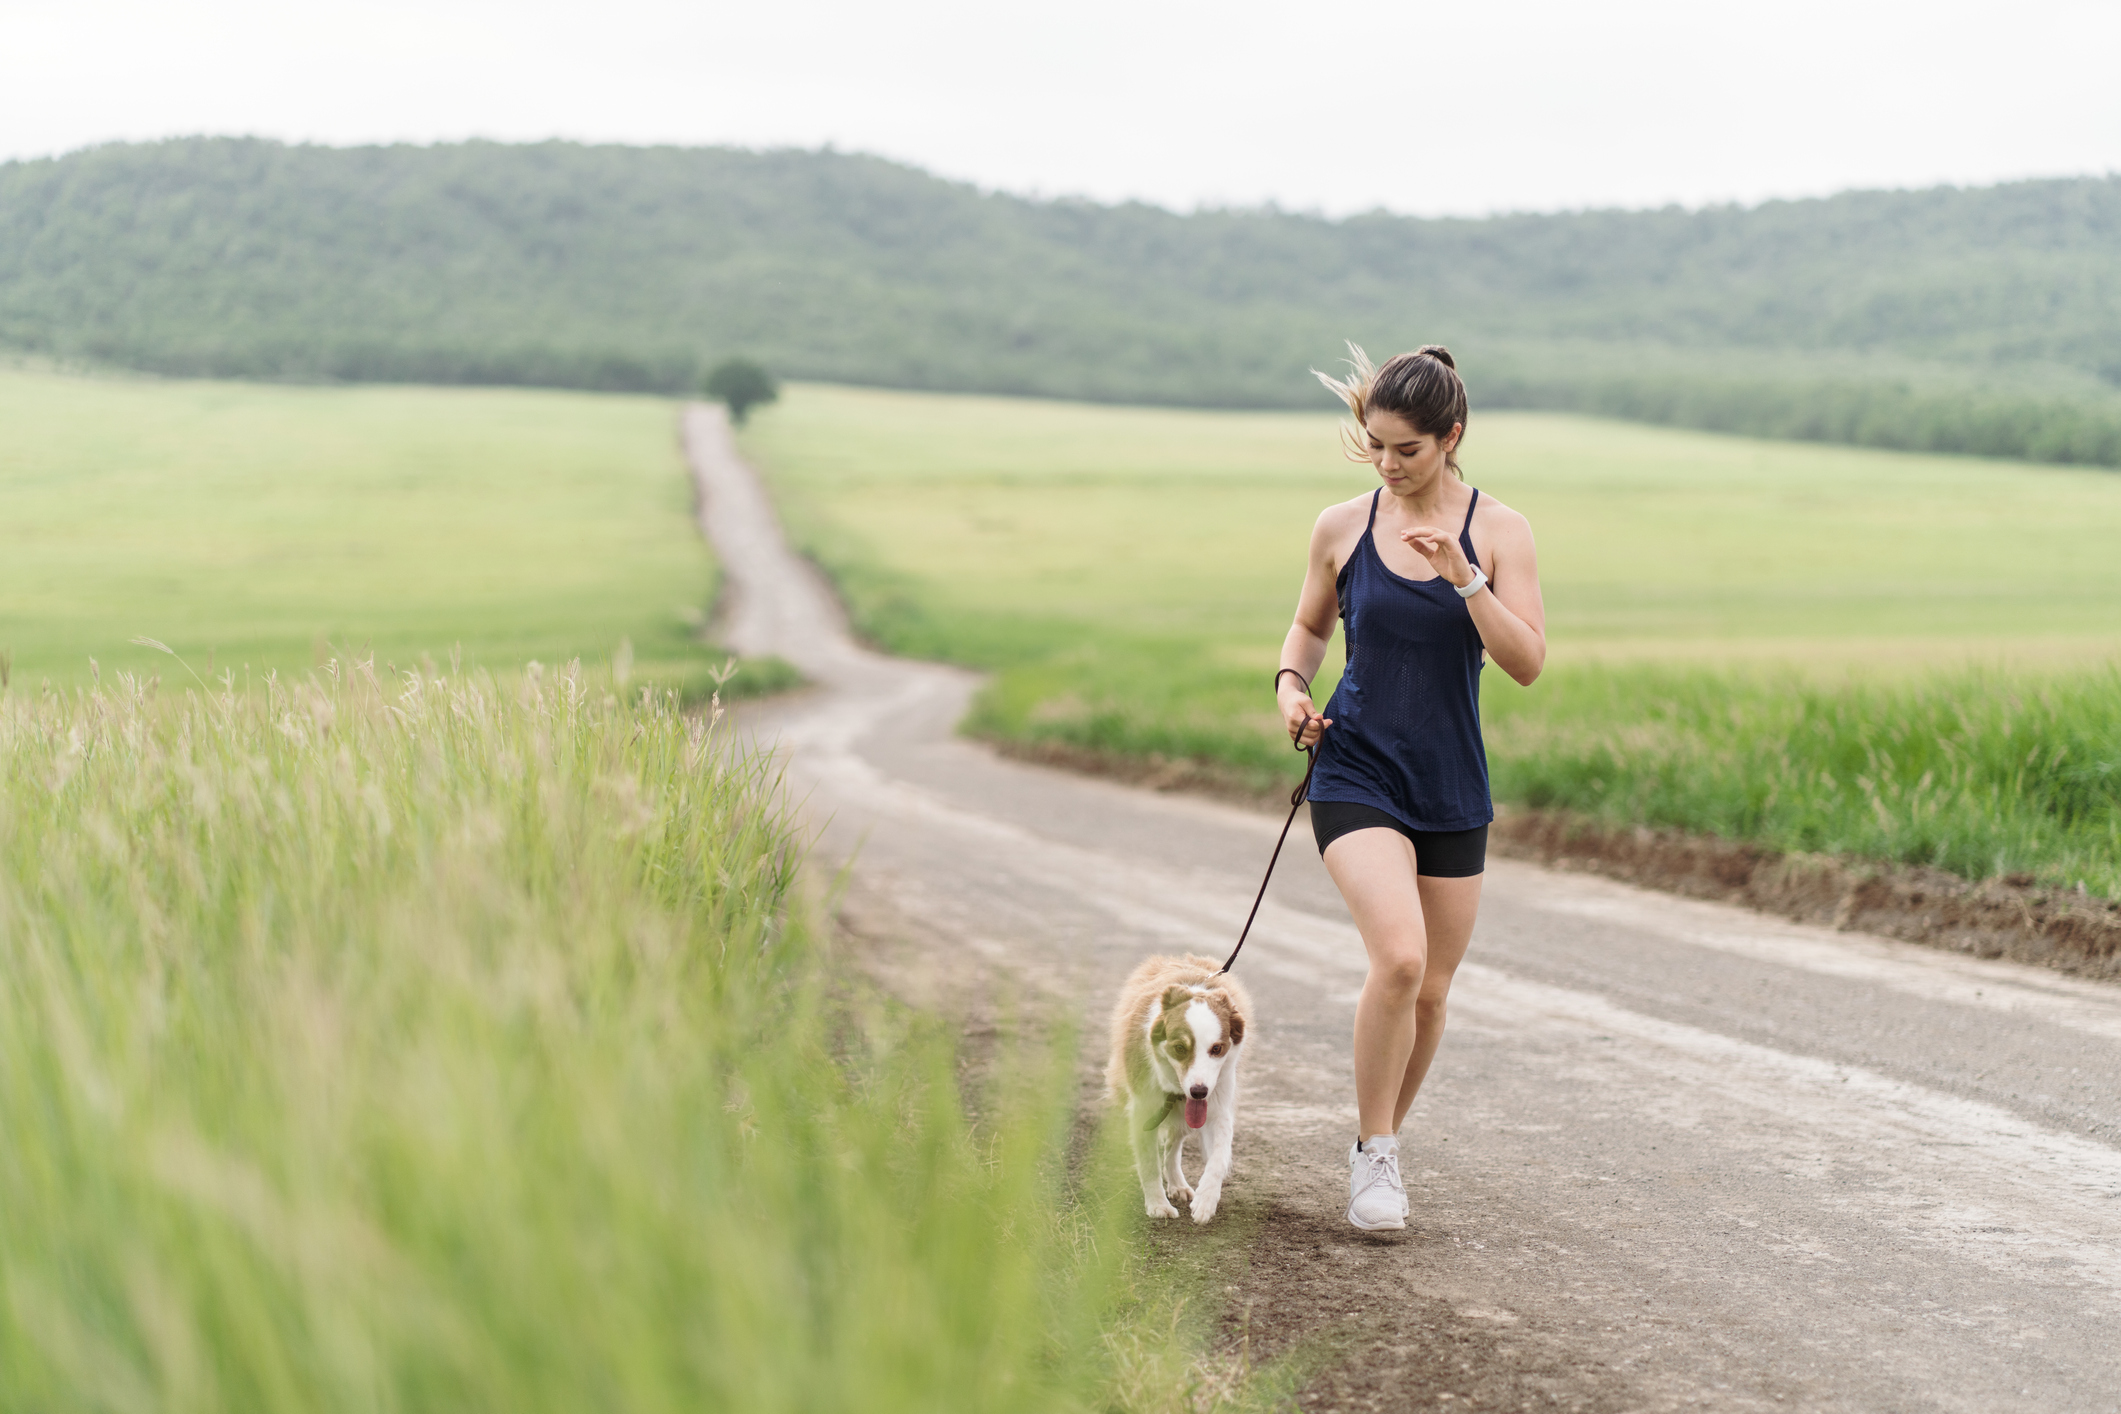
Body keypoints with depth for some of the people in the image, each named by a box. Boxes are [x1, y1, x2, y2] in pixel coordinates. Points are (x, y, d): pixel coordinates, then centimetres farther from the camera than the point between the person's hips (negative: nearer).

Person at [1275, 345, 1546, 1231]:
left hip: (1453, 789, 2)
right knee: (1399, 957, -23)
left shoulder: (1498, 531, -3)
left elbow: (1527, 663, -11)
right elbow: (1310, 627, 16)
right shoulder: (1342, 528, -1)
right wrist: (1291, 683, -4)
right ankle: (1373, 1154, -6)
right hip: (1357, 774, -2)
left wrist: (1465, 577, -23)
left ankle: (1384, 1141, 34)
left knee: (1431, 990, 9)